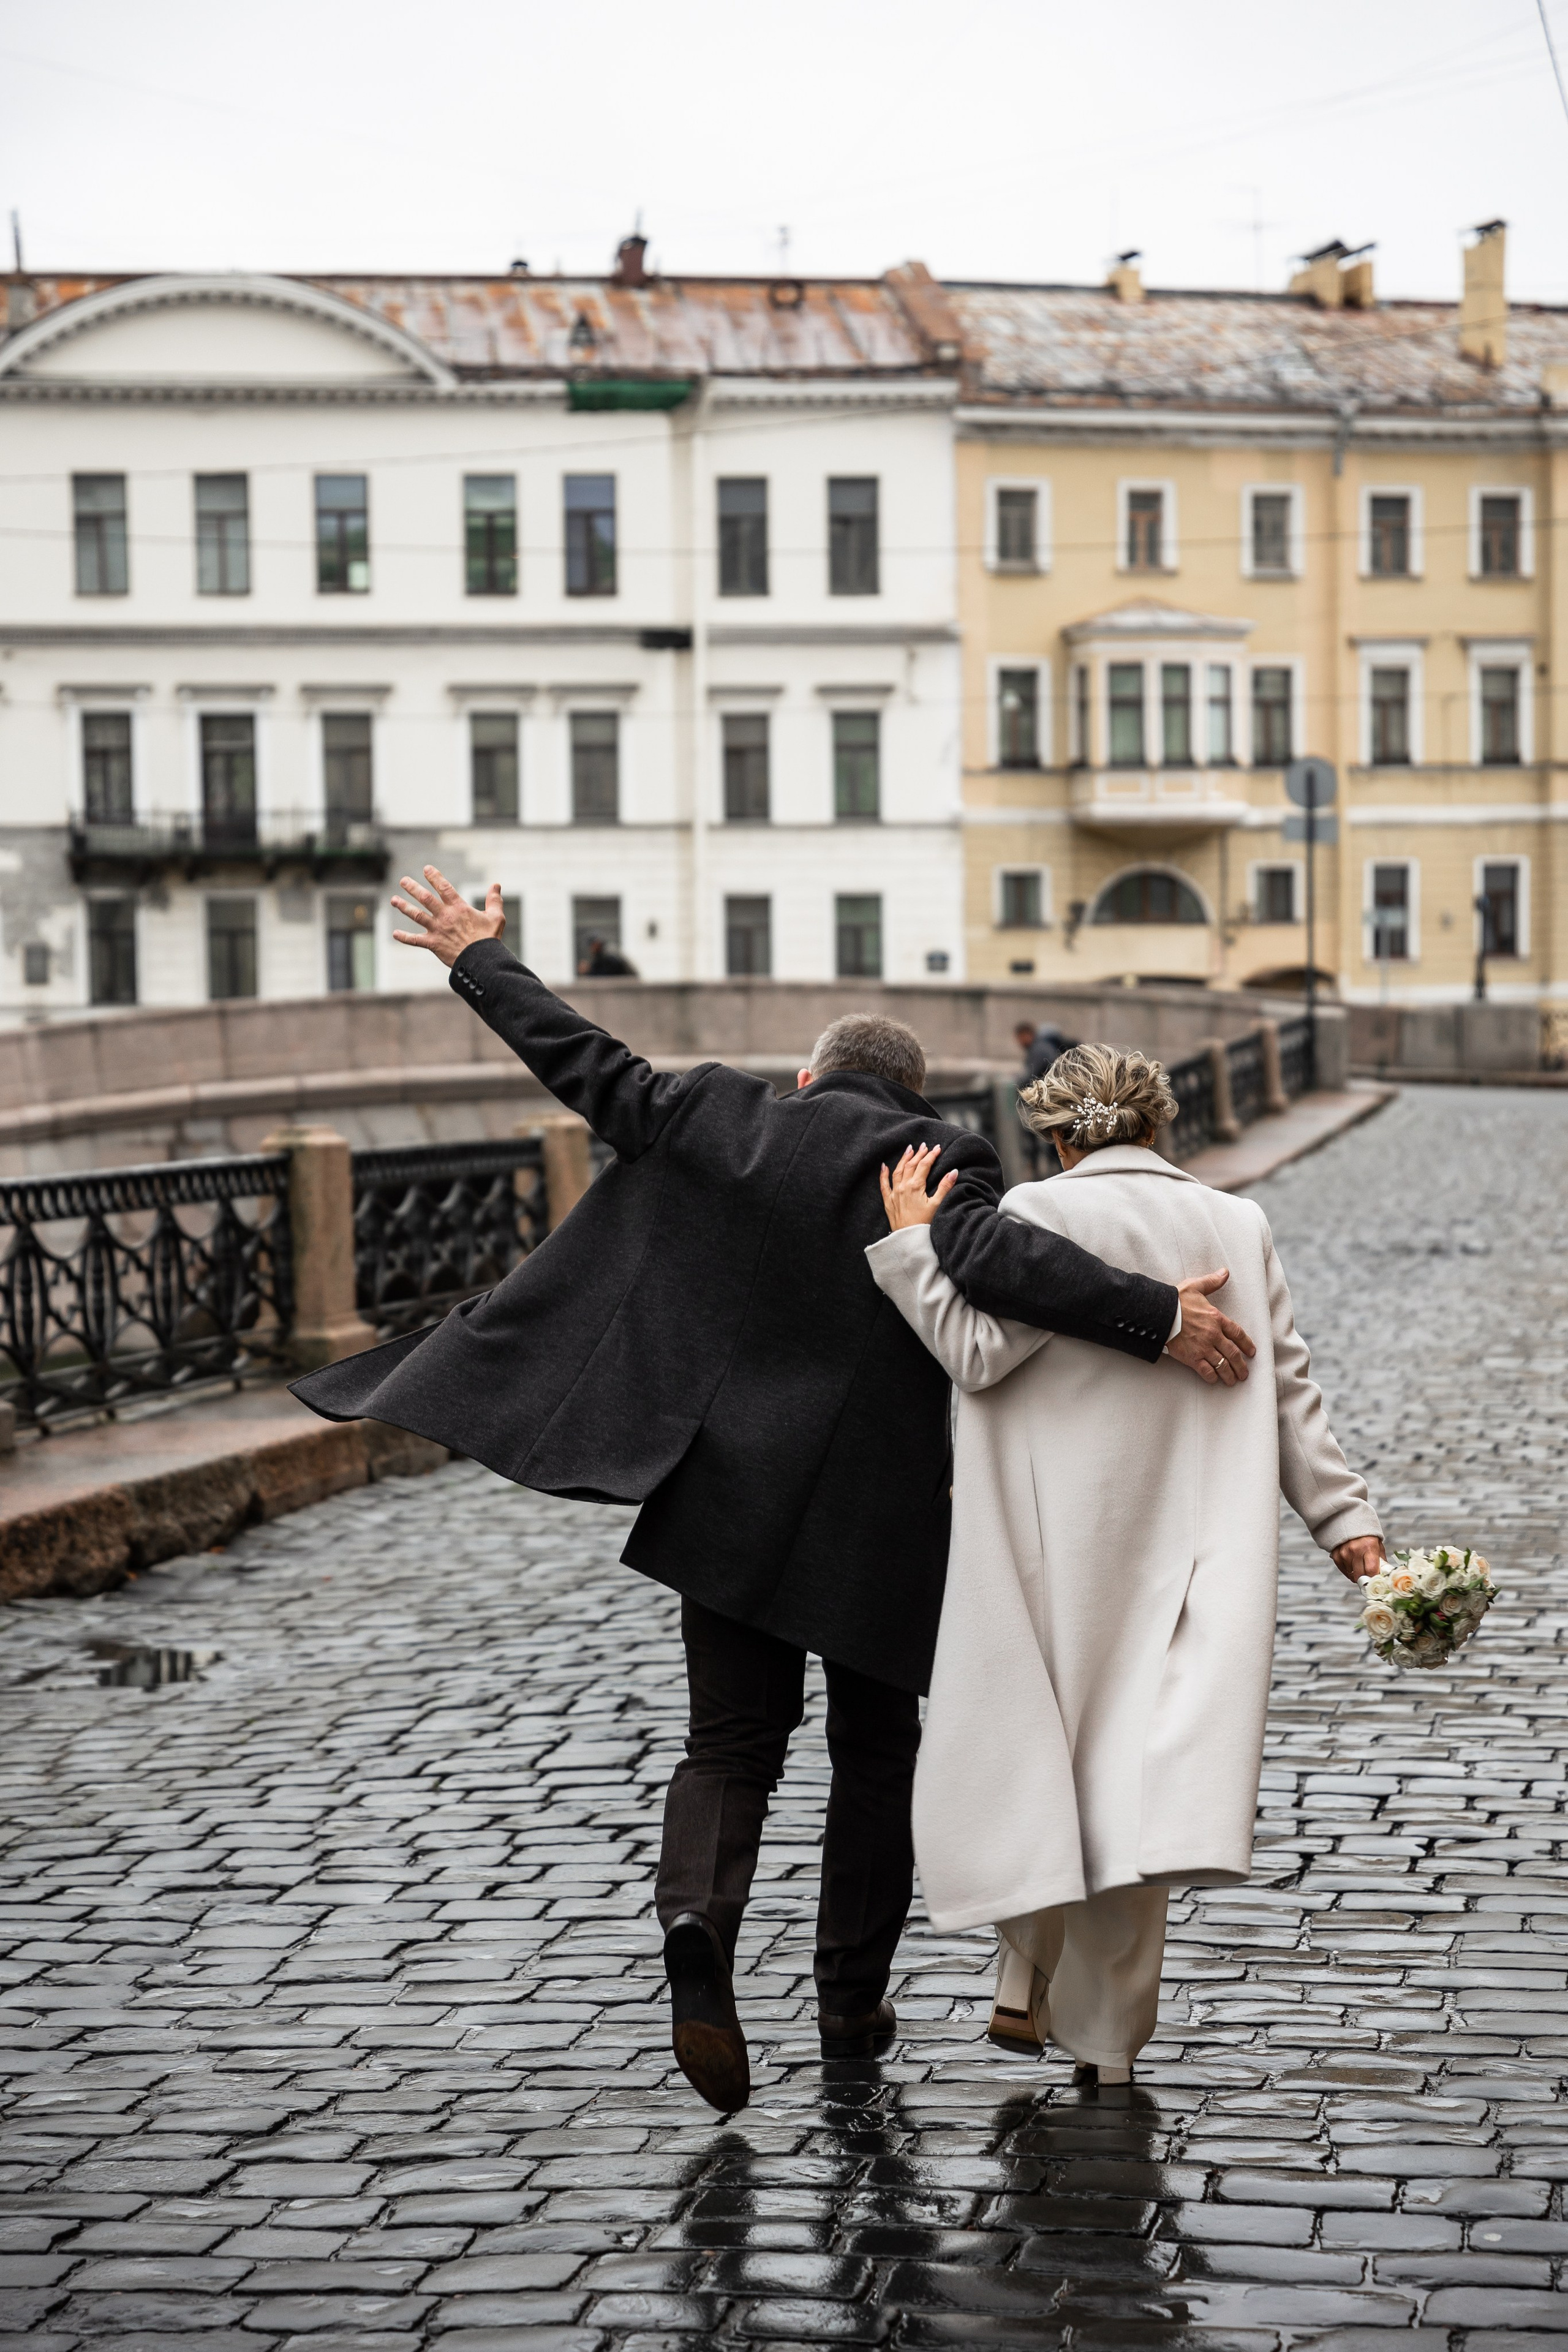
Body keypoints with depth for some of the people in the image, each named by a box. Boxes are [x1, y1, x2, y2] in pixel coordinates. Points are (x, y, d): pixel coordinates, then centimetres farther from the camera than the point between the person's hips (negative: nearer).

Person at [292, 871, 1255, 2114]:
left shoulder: (718, 1124, 2)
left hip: (728, 1493, 2)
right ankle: (853, 1999, 21)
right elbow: (998, 1256, -27)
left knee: (732, 1744, 10)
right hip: (880, 1512, -2)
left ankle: (699, 1925, -18)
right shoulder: (933, 1165, -8)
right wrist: (1157, 1315, -30)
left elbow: (586, 1065, 10)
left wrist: (480, 958, 22)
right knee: (877, 1746, 15)